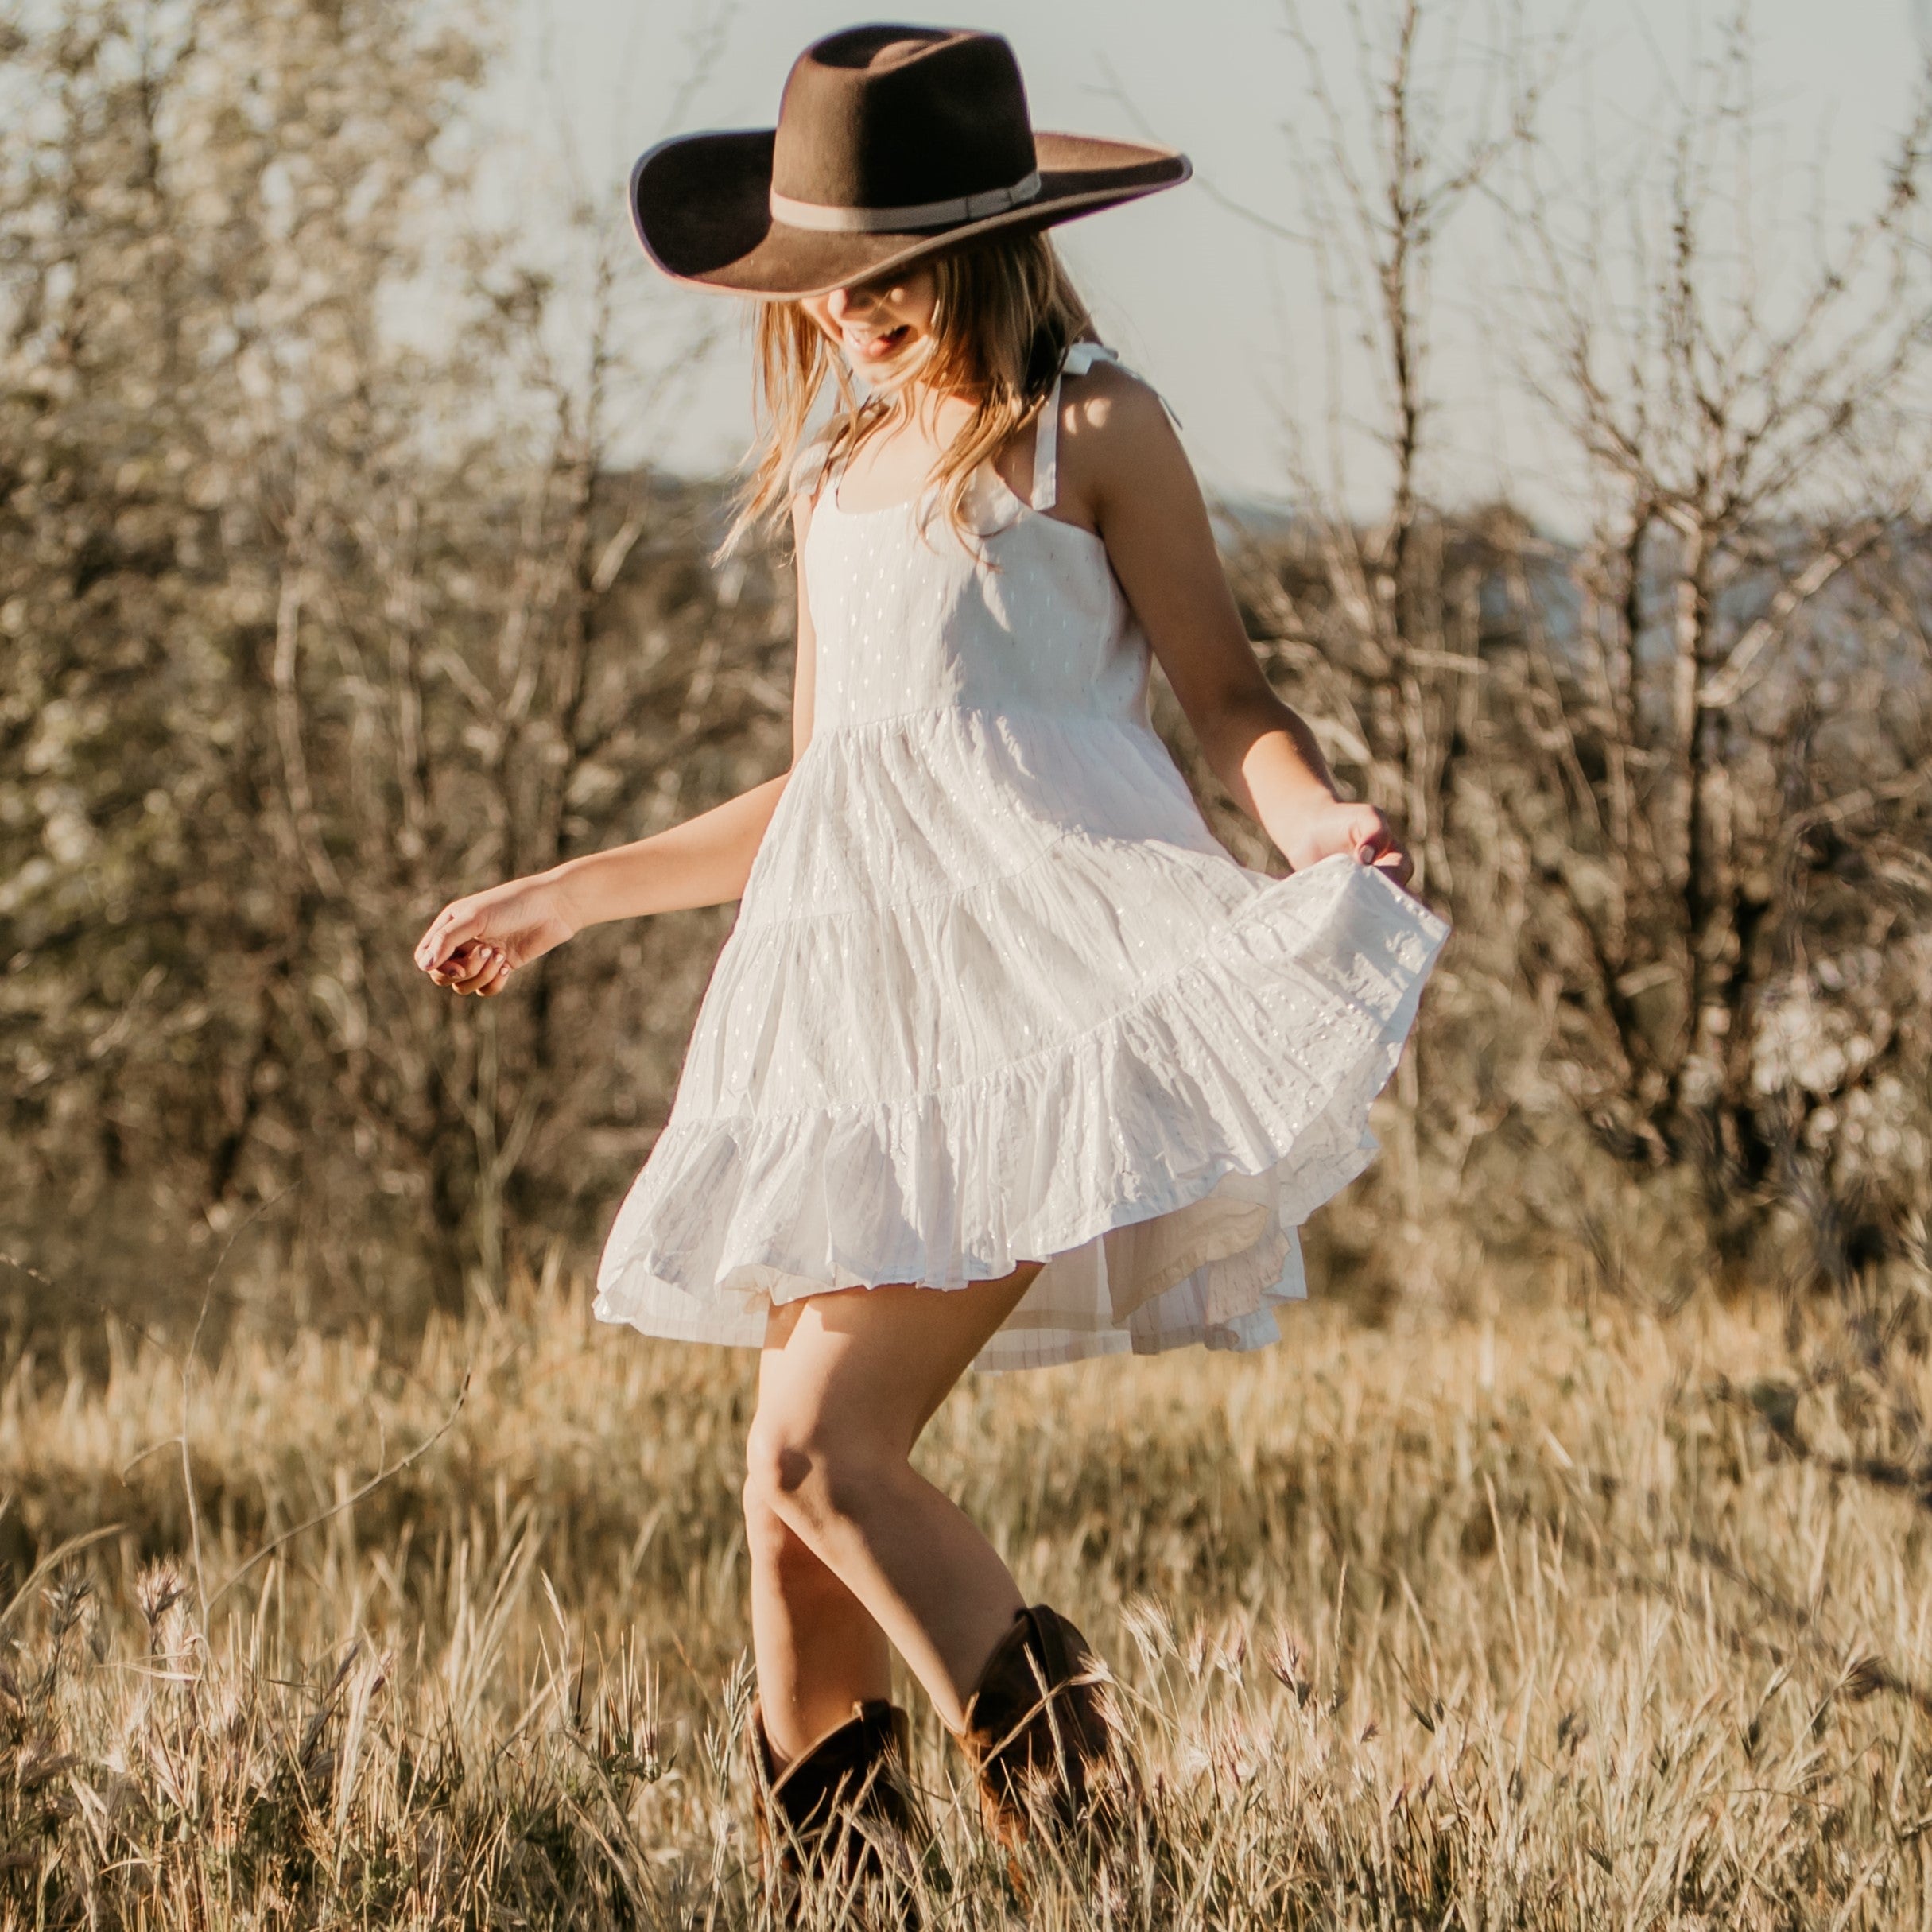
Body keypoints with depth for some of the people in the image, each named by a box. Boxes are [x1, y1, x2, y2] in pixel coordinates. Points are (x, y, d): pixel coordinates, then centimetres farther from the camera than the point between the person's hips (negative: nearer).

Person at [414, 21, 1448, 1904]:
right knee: (788, 1501, 2)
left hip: (1035, 967, -7)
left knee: (823, 1447, -19)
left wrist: (1316, 821, -20)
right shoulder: (836, 486, 22)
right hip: (855, 1004, 7)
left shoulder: (1090, 431, 3)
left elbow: (1225, 697, 1)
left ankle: (1065, 1792, -11)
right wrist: (561, 897, 34)